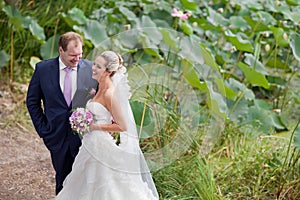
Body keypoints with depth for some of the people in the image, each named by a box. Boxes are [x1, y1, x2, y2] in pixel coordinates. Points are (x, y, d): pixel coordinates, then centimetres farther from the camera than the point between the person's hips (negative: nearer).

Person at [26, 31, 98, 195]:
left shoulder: (91, 69, -5)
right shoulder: (43, 69, -3)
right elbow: (32, 101, 6)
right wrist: (42, 129, 2)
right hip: (58, 136, 1)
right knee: (63, 179, 14)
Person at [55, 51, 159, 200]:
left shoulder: (109, 94, -21)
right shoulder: (102, 88, 6)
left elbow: (122, 126, -20)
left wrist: (94, 127, -17)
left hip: (101, 147, -9)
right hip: (93, 144, 10)